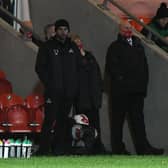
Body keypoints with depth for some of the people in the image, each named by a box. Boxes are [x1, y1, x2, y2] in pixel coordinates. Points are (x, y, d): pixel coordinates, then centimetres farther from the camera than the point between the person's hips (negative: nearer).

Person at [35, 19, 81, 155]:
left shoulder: (73, 47, 15)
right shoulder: (47, 47, 4)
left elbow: (78, 68, 19)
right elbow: (40, 68, 2)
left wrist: (75, 86, 6)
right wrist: (48, 84, -8)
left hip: (69, 92, 4)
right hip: (53, 92, -4)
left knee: (63, 120, 5)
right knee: (50, 120, -11)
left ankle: (60, 148, 9)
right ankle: (44, 148, -11)